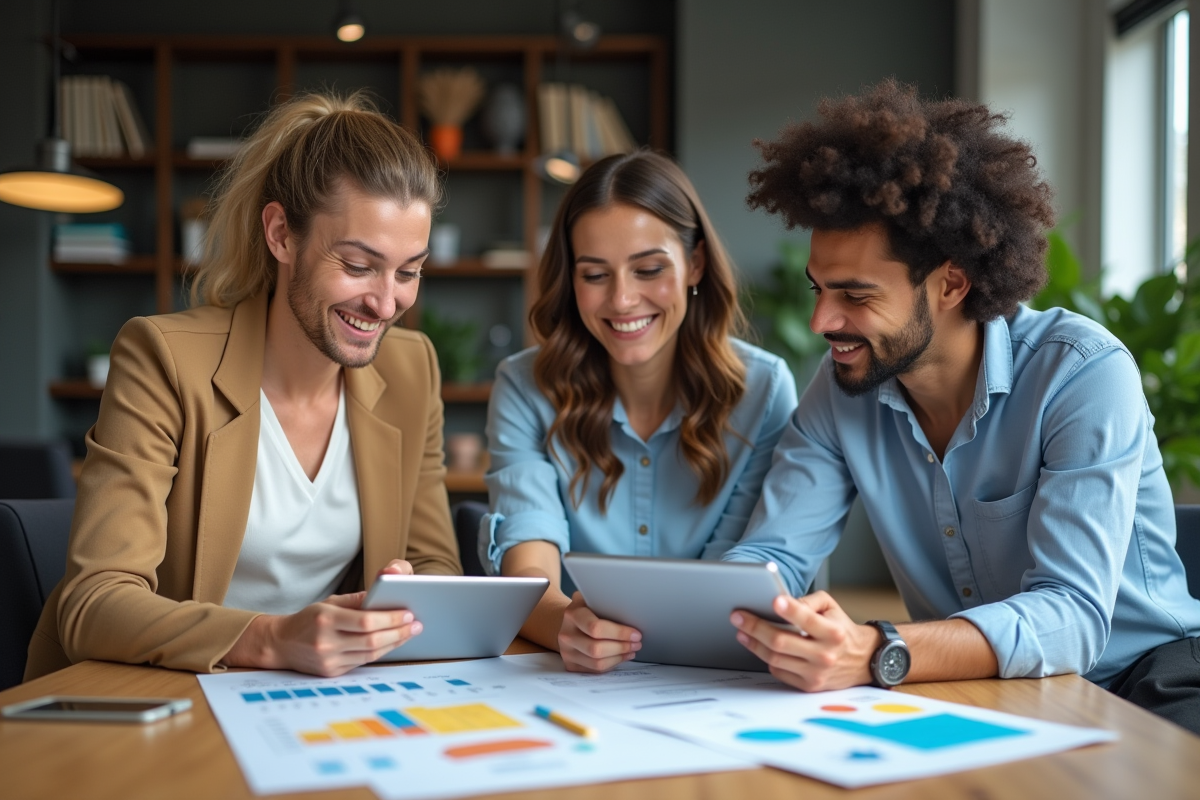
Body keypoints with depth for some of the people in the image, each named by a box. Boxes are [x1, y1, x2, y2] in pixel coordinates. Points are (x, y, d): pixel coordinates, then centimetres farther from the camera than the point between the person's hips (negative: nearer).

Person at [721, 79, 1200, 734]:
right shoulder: (842, 391, -4)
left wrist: (876, 656, -46)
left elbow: (1072, 616, -29)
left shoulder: (1085, 374, -20)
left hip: (1136, 675, -4)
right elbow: (771, 556, -5)